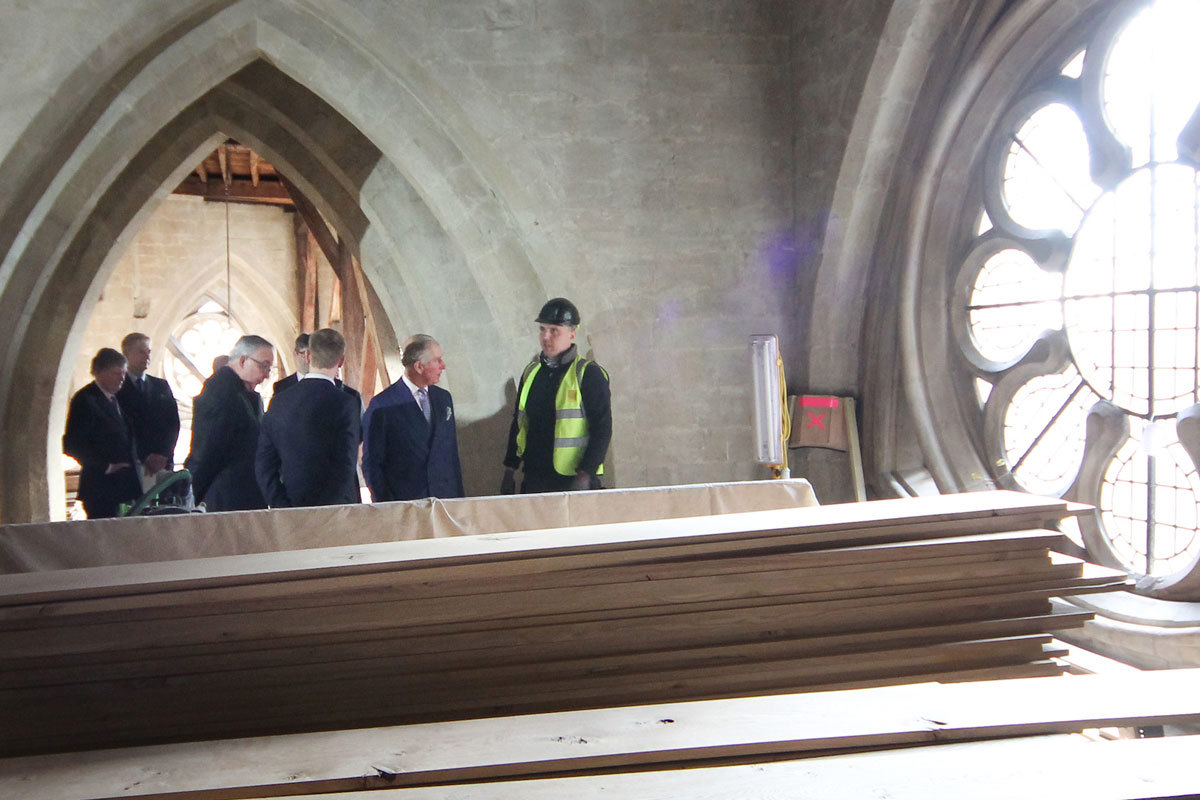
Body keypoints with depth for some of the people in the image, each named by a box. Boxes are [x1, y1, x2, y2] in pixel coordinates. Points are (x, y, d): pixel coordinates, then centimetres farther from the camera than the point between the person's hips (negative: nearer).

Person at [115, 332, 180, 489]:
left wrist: (163, 454, -4)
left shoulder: (161, 386, 17)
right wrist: (144, 456, -10)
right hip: (131, 463, -3)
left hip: (163, 462, 3)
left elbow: (173, 422, 12)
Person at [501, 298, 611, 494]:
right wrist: (509, 471, 16)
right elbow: (518, 422, 20)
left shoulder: (589, 374, -5)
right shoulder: (531, 372, 13)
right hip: (533, 481, 6)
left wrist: (584, 476, -16)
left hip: (573, 480, -5)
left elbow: (602, 428, -9)